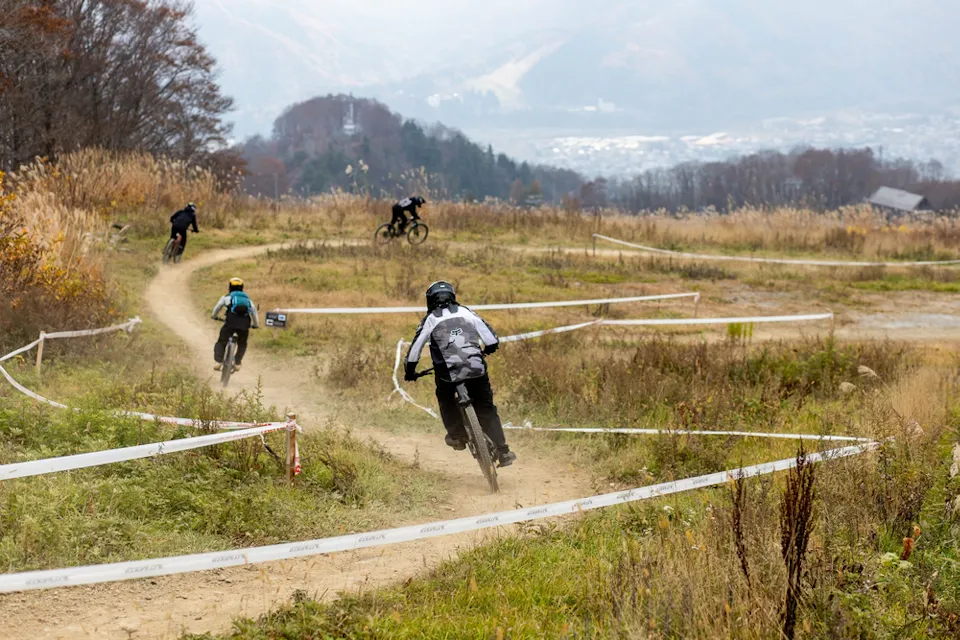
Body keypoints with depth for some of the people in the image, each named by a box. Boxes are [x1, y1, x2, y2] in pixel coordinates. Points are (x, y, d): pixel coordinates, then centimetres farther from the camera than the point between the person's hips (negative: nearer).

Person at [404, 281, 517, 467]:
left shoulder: (430, 320, 9)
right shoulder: (466, 312, 15)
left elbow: (415, 350, 8)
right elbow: (491, 338, 12)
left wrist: (410, 371, 23)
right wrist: (487, 350, 33)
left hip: (448, 373, -1)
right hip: (476, 369, 1)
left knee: (446, 399, 32)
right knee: (486, 410, 14)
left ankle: (457, 435, 24)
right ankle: (503, 452, 8)